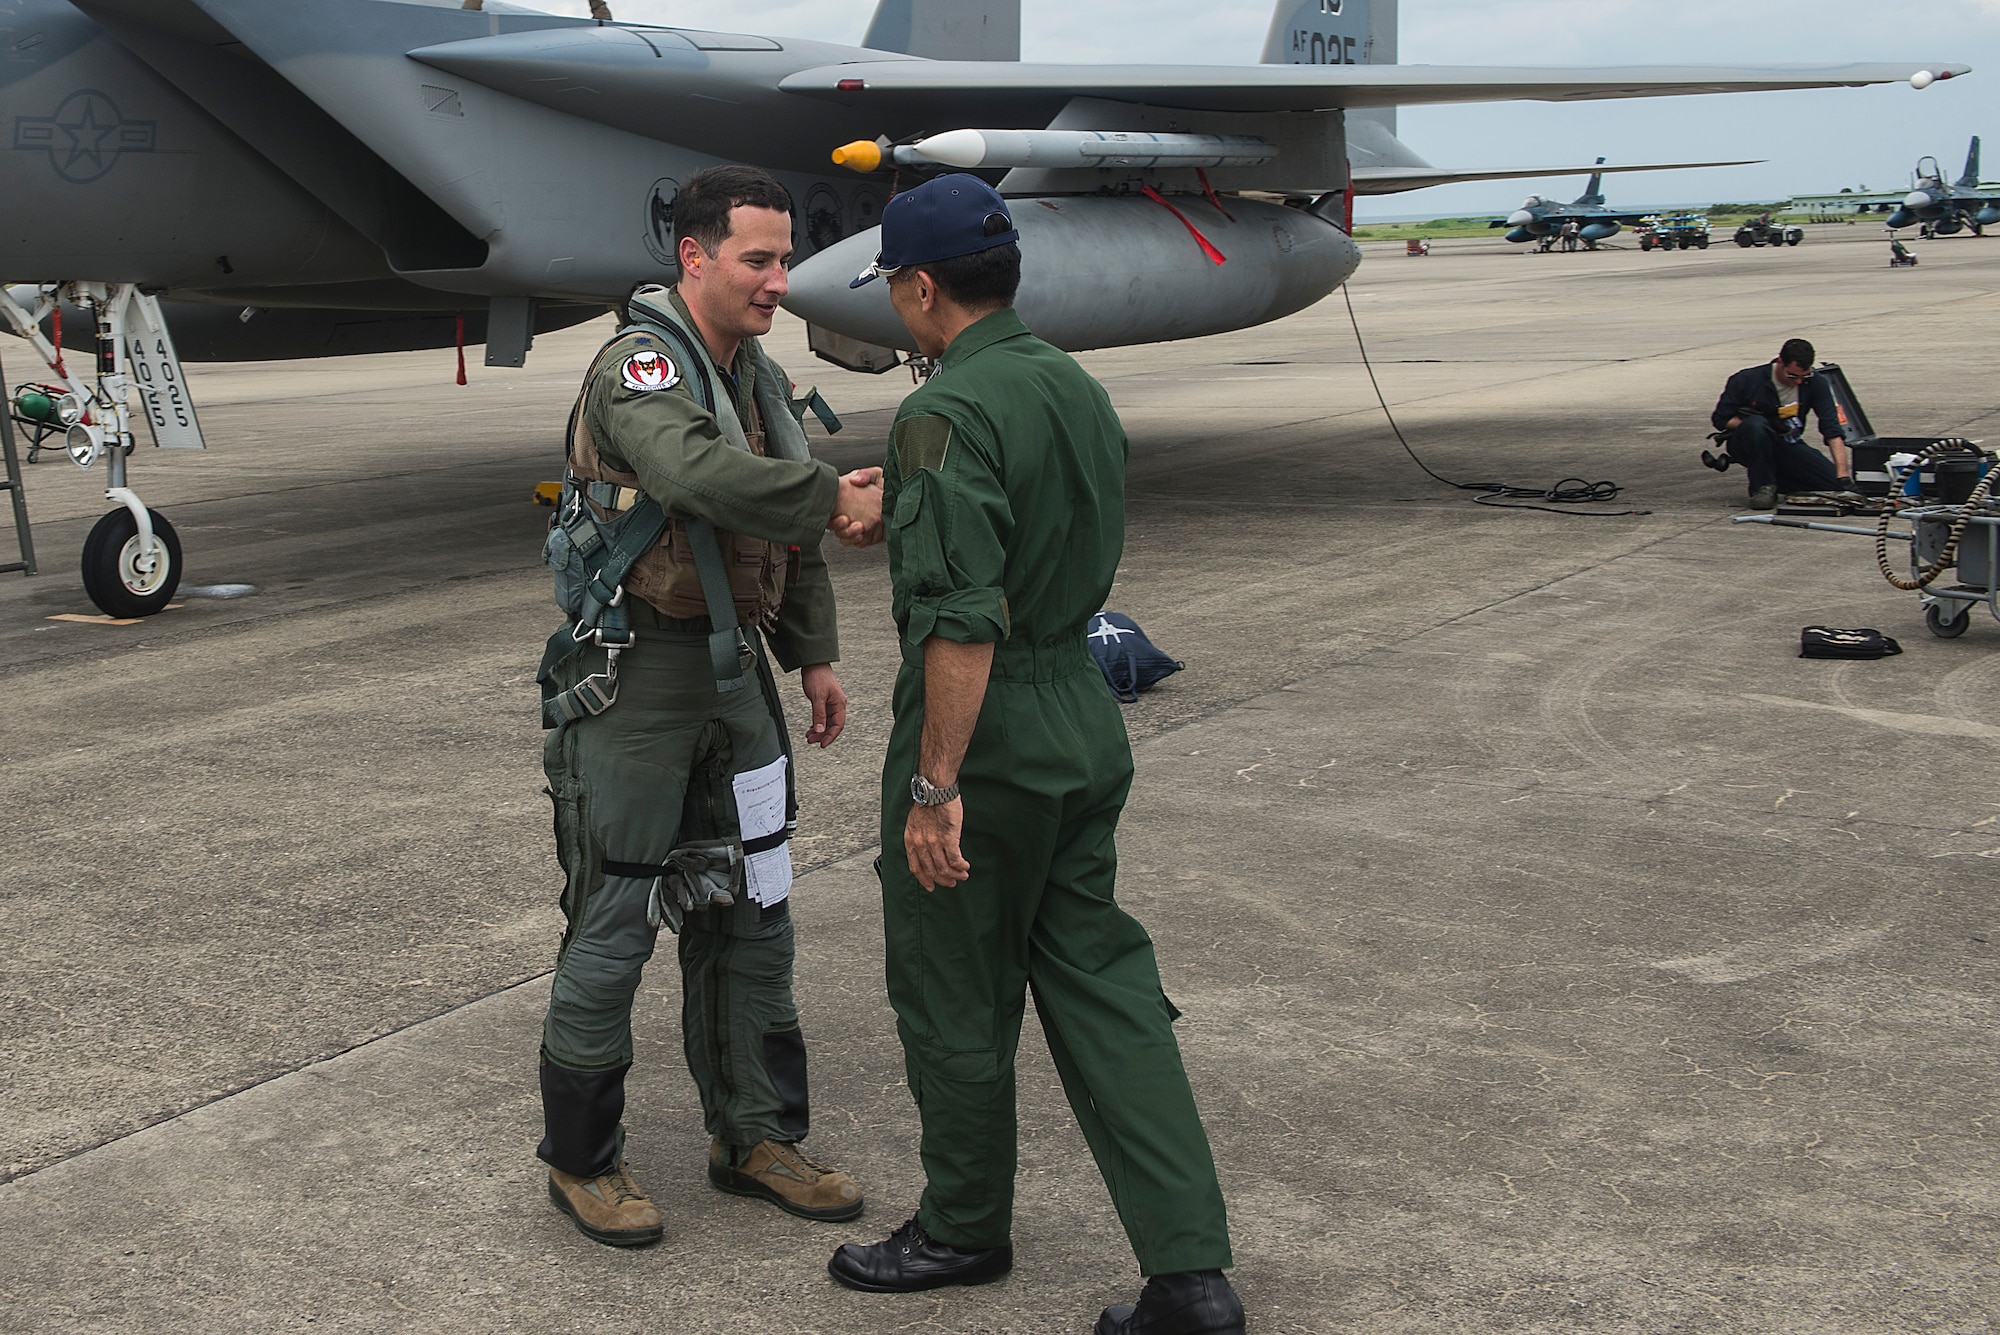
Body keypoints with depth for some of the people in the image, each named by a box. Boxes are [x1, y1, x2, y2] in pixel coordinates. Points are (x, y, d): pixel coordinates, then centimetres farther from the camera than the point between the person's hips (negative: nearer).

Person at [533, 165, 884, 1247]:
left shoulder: (759, 379, 12)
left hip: (733, 667, 8)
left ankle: (757, 1137, 26)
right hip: (633, 674, -8)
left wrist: (814, 655, 16)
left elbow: (789, 538, 20)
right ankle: (581, 1160, 16)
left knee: (748, 912, 13)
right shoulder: (639, 368, -15)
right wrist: (836, 497, -33)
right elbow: (697, 474, -36)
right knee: (615, 924, 0)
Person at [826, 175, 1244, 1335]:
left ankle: (965, 1228, 30)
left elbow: (963, 621, -26)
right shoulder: (1082, 391, 8)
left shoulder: (950, 413, -19)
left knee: (954, 991, 10)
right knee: (1100, 979, 11)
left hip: (988, 730, -8)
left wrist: (935, 786, -20)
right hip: (1086, 717, 8)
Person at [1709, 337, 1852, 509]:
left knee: (1841, 487, -14)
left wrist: (1842, 474, -30)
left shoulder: (1816, 384, -11)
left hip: (1787, 446, 3)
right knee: (1756, 424, -38)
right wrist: (1758, 426, -23)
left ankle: (1777, 479, 8)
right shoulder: (1747, 380, -16)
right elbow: (1720, 419, -7)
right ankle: (1762, 486, -20)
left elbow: (1833, 430, -18)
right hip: (1746, 446, -3)